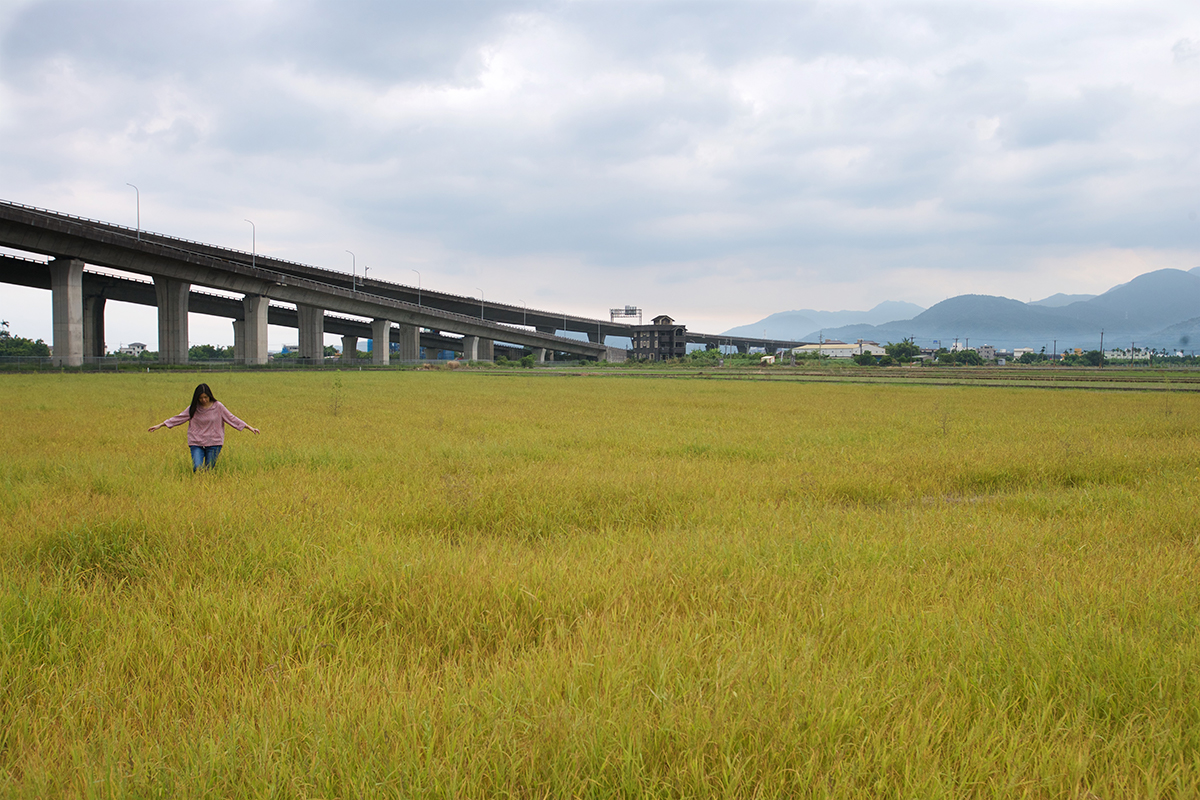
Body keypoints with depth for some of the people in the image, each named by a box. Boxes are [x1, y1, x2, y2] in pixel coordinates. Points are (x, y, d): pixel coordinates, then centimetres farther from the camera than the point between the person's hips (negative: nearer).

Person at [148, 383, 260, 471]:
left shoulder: (218, 407, -1)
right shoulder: (193, 408, 2)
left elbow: (232, 419, 4)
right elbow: (179, 418, 6)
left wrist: (248, 427, 2)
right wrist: (160, 425, 4)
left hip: (214, 443, 0)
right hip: (196, 443, 0)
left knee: (209, 470, -2)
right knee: (197, 469, -13)